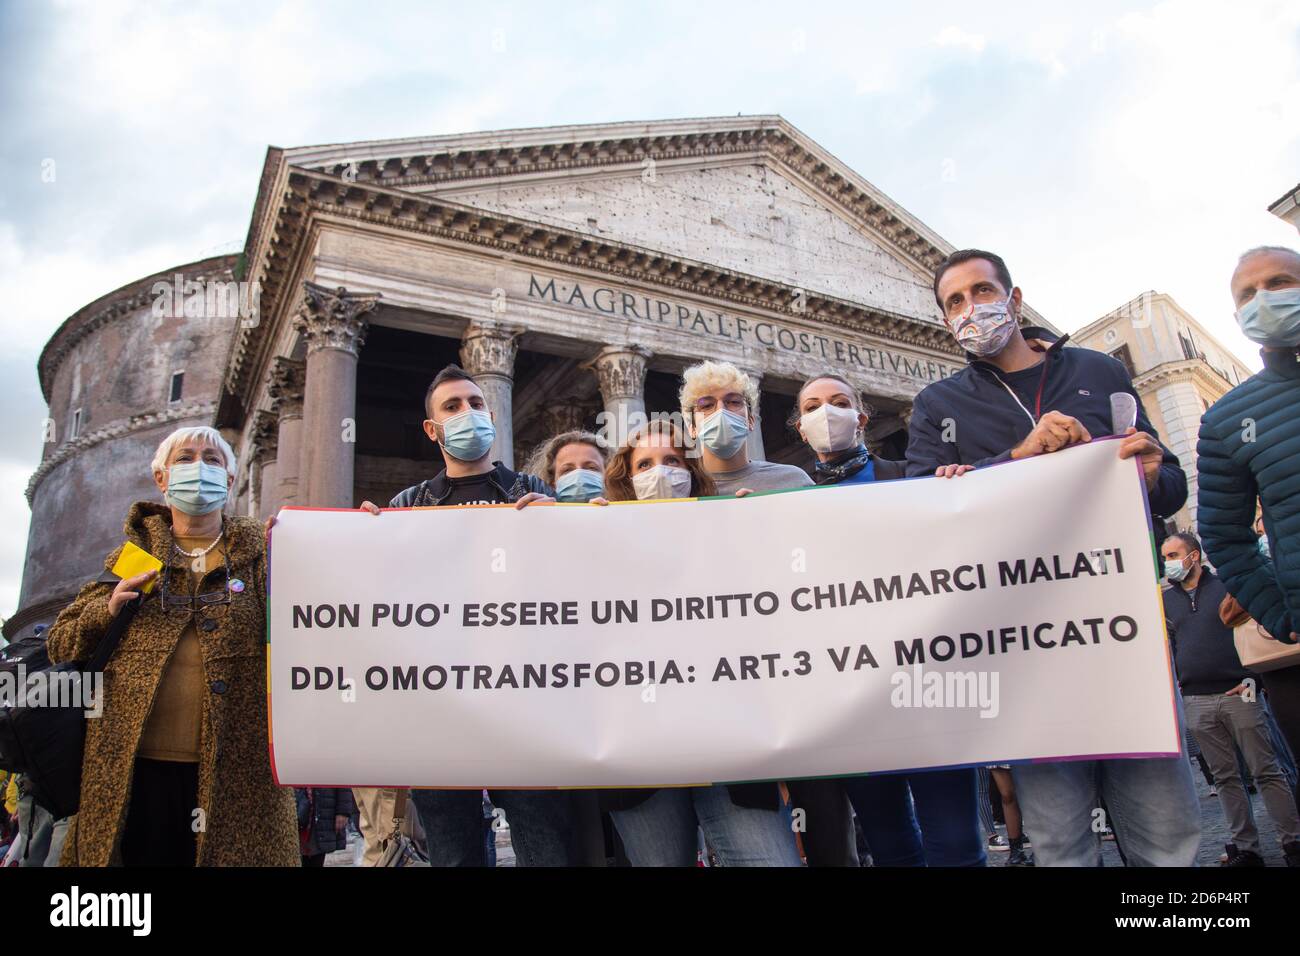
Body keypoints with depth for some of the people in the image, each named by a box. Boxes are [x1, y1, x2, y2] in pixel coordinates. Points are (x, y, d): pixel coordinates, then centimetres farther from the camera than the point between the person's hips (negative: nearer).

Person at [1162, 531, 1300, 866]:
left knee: (1267, 771, -1)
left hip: (1237, 693, -3)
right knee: (1225, 777, 7)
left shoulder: (1229, 586, 3)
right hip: (1196, 703, 3)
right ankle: (1245, 848, 13)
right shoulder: (1165, 600, 12)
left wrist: (1252, 677, -6)